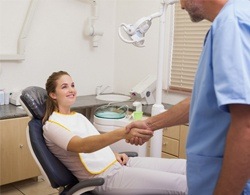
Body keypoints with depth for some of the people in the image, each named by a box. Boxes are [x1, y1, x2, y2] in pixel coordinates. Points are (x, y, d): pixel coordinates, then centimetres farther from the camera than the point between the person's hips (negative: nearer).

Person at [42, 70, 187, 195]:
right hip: (104, 177, -8)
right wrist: (122, 133, -42)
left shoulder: (78, 116, 19)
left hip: (118, 163, 8)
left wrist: (114, 154, 4)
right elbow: (84, 145, -27)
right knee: (182, 183, -21)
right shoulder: (52, 125, -8)